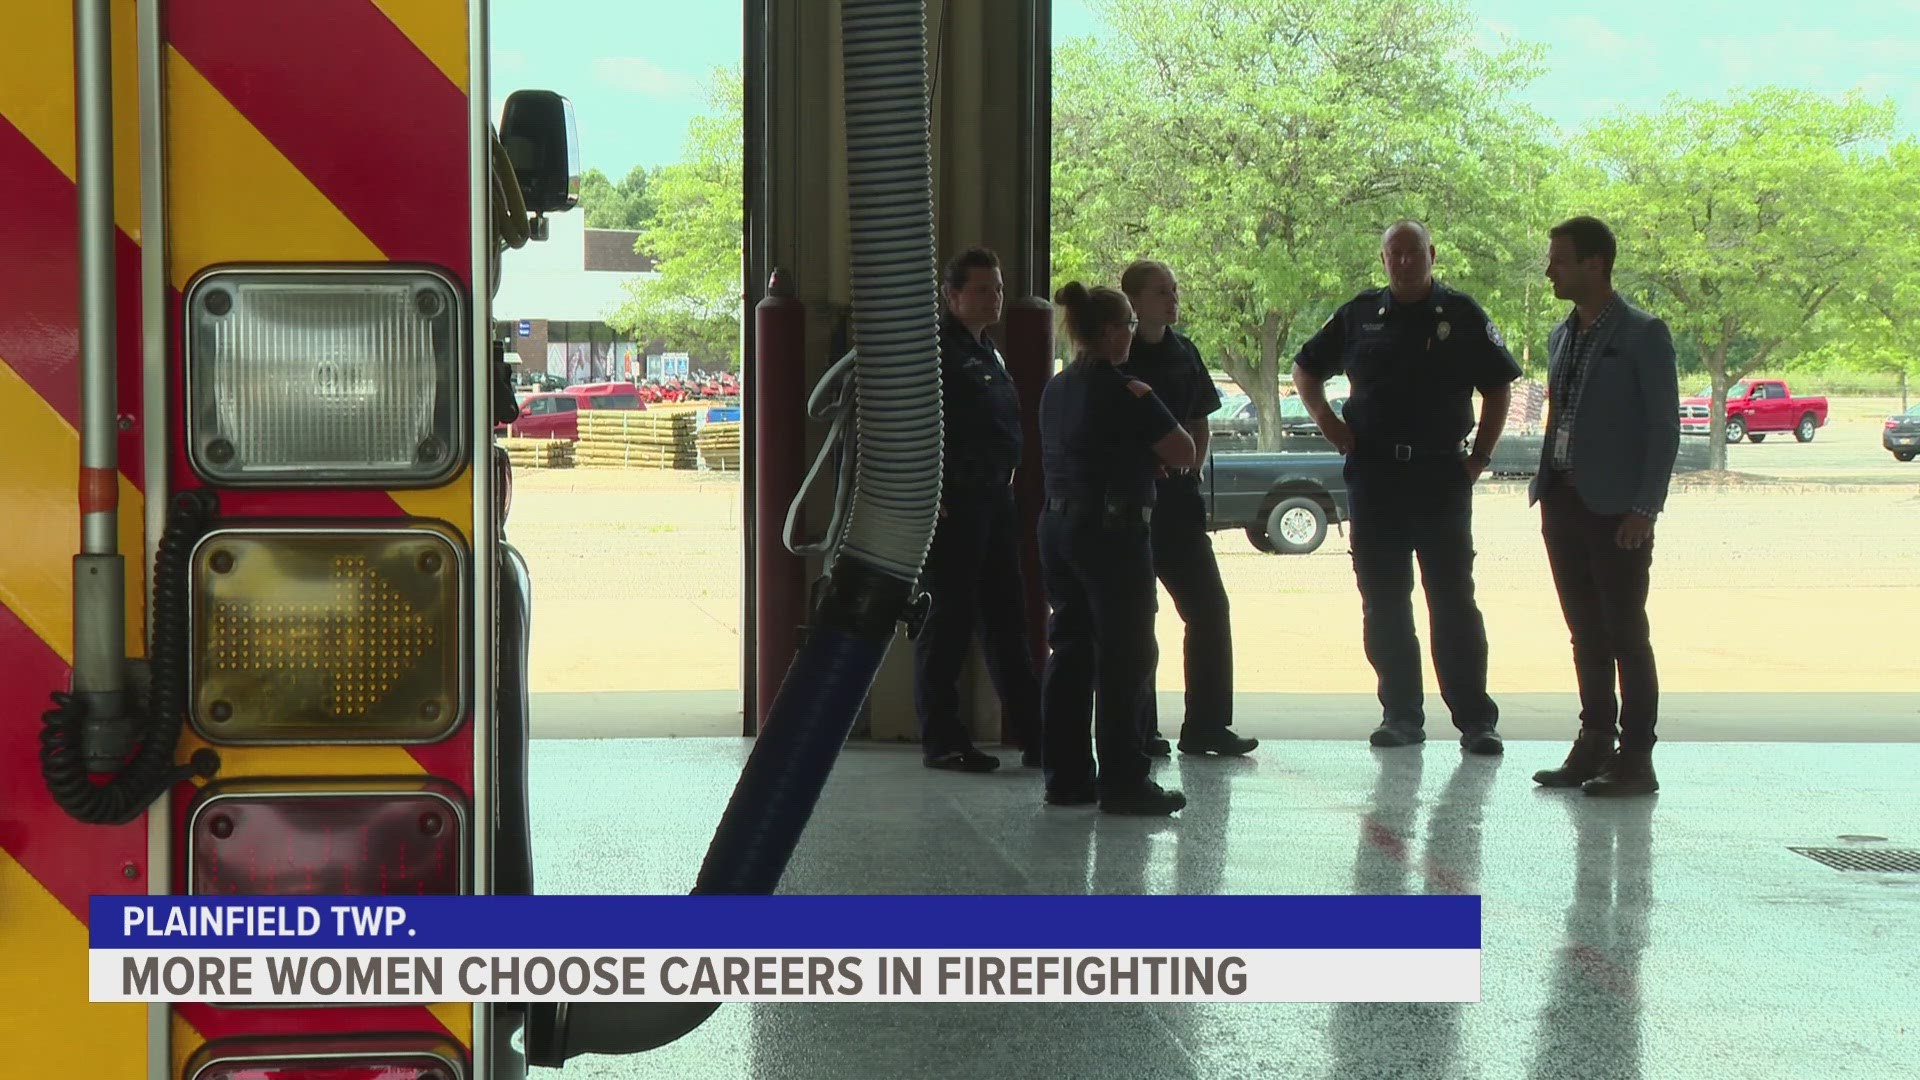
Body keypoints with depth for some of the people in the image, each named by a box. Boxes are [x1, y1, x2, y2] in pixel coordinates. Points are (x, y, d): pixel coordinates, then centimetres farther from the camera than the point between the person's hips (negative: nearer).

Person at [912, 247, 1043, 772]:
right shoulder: (938, 349, -10)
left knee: (1007, 617, 12)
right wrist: (933, 495, -20)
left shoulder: (989, 352, 19)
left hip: (994, 503, 9)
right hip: (952, 507, -9)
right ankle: (941, 739, 5)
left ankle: (1034, 733, 17)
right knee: (947, 621, -2)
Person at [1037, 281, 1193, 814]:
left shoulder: (1057, 388, 11)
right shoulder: (1121, 392, -14)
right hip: (1111, 530, -8)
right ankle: (1123, 781, -1)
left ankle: (1066, 775, 16)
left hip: (1058, 525, 8)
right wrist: (1148, 406, 3)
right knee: (1126, 655, -2)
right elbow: (1184, 454, -13)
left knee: (1070, 651, 12)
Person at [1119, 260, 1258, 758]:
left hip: (1176, 498, 6)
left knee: (1209, 607, 3)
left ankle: (1206, 726, 9)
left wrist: (1189, 471, 7)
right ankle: (1136, 730, 9)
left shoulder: (1183, 353, 10)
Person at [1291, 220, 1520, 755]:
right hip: (1373, 475, 3)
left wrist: (1480, 456, 1)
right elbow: (1305, 369, 19)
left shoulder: (1461, 315, 2)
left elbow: (1497, 388, 8)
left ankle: (1475, 719, -1)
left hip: (1442, 475, -3)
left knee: (1453, 599, -4)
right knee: (1383, 603, 5)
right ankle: (1401, 714, 13)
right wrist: (1327, 421, 5)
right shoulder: (1359, 315, 8)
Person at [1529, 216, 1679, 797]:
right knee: (1586, 634, 11)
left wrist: (1644, 509, -14)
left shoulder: (1643, 335, -8)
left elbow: (1664, 427, -10)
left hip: (1616, 509, -7)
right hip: (1563, 502, 7)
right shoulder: (1562, 335, 14)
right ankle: (1595, 744, 18)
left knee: (1625, 635, -3)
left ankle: (1635, 760, 1)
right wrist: (1544, 487, 11)